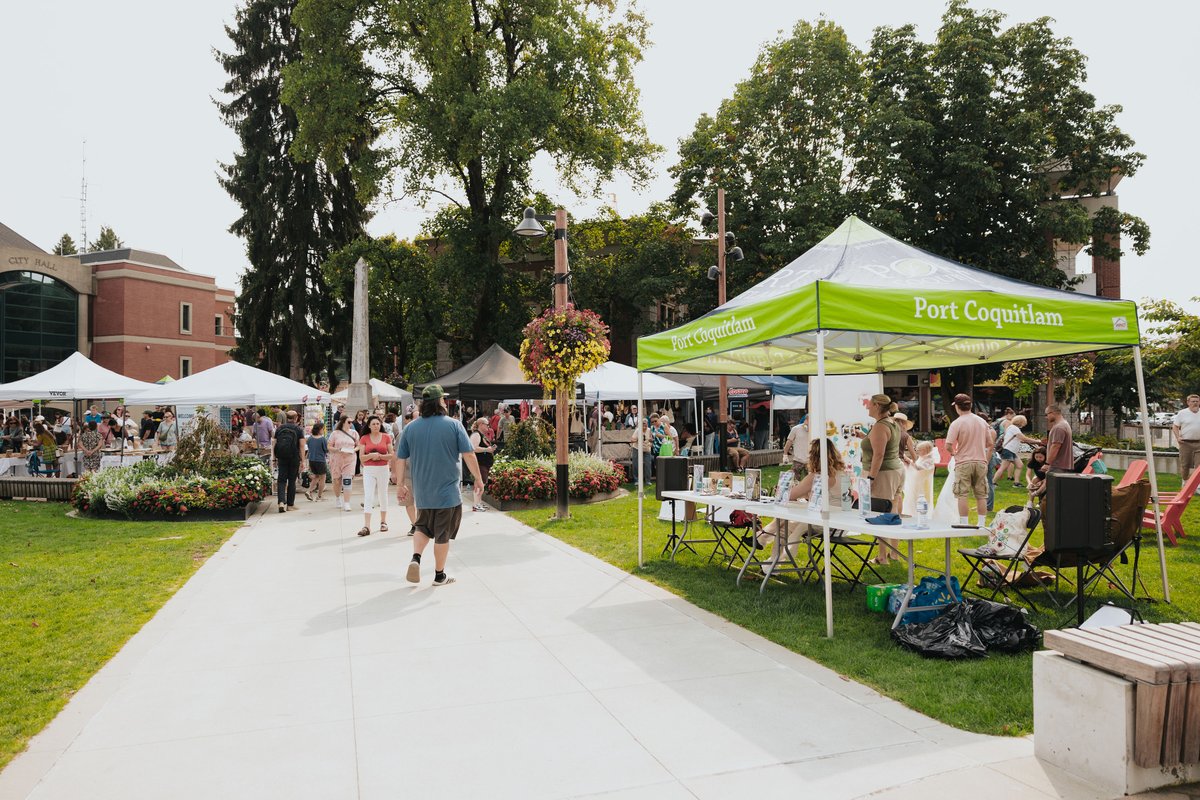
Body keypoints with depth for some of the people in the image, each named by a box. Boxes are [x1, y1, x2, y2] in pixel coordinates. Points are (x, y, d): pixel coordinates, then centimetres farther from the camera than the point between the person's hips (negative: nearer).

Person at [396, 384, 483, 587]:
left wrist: (400, 485, 12)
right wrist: (478, 478, 3)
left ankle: (415, 558, -2)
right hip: (448, 492, -3)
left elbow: (401, 459, 3)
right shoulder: (454, 425, -9)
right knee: (442, 535, 8)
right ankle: (439, 575, 17)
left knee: (423, 529, 21)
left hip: (422, 492, 3)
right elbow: (469, 455, -9)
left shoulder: (411, 428, 0)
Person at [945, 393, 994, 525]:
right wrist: (986, 460, 20)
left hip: (963, 462, -4)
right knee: (981, 495, 10)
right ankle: (982, 524, 13)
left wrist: (953, 452, 3)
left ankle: (963, 524, 2)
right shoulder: (982, 421, 6)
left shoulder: (956, 423, -11)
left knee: (962, 495, 1)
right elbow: (991, 443, 11)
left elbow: (948, 445, -18)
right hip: (981, 462, 5)